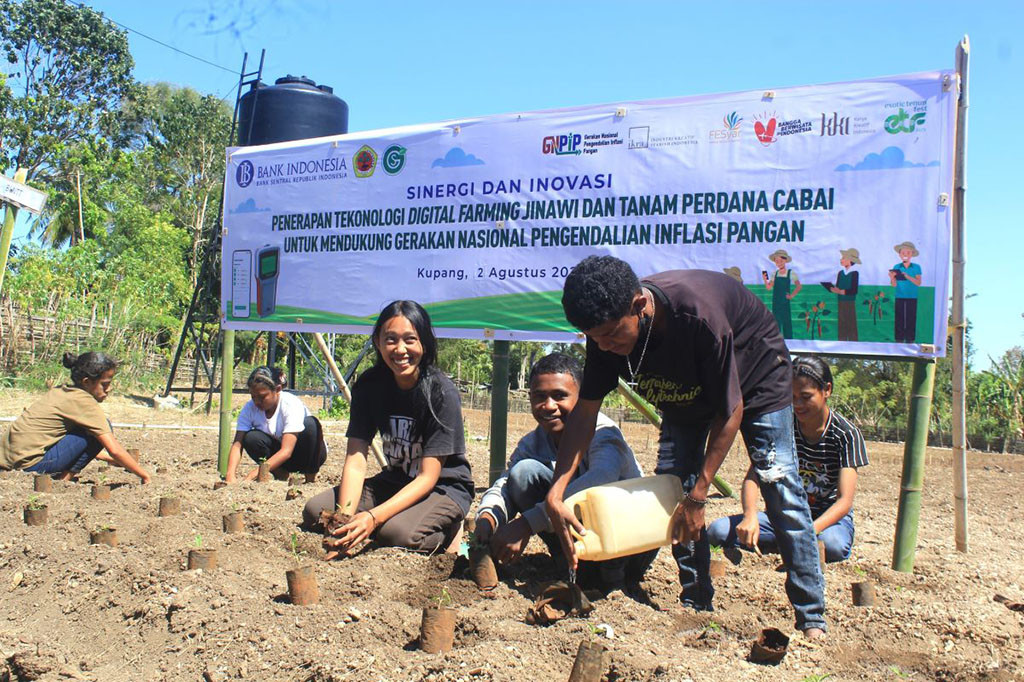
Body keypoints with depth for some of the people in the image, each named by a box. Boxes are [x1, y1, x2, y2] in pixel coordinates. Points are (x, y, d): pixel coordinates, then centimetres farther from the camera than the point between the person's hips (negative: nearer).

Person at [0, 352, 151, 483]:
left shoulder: (62, 391, 14)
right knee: (99, 433, -10)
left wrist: (115, 460, 19)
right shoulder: (84, 402, -13)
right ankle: (63, 480, -5)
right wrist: (144, 476, -6)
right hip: (30, 462, -9)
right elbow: (114, 449, -14)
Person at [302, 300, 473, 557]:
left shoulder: (442, 392, -22)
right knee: (315, 511, -13)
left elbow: (428, 477, -23)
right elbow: (356, 460, -13)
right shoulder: (369, 385, -8)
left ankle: (446, 528, -4)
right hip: (394, 482, 5)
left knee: (397, 532, -34)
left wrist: (374, 516, -36)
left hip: (444, 487, -5)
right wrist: (345, 517, -30)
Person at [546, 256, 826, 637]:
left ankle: (812, 619, -2)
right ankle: (696, 604, 9)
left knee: (780, 488, -11)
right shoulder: (607, 327, -26)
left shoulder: (699, 315, -42)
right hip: (686, 388, 6)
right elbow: (585, 410, -18)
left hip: (754, 374, -5)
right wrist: (555, 494, -27)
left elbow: (730, 410, -30)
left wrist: (698, 496, -29)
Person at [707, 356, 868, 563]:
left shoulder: (846, 434, -13)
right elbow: (752, 477, -14)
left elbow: (845, 500, -21)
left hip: (830, 516, -2)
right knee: (717, 531, -20)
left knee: (833, 545, -40)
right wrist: (750, 516, -36)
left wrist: (810, 530, -40)